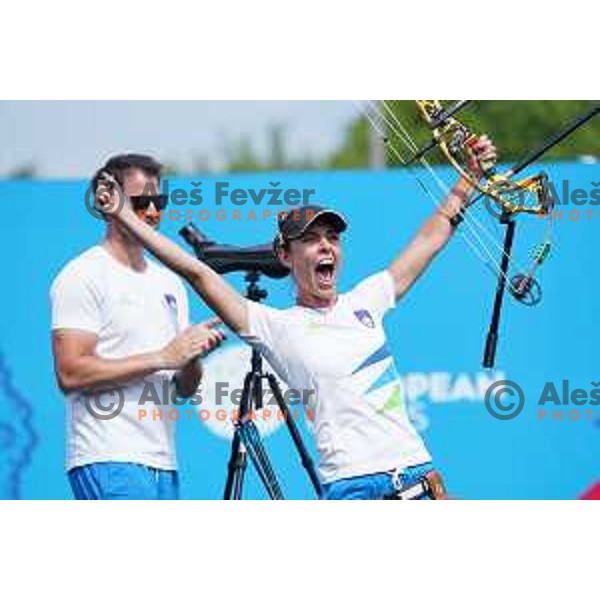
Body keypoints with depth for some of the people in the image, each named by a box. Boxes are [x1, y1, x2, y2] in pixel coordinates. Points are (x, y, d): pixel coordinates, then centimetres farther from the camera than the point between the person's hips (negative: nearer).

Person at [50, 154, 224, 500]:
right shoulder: (83, 277, -4)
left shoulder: (170, 282, 20)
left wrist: (194, 356, -3)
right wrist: (161, 358, -15)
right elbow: (71, 373, -15)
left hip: (163, 466, 8)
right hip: (108, 461, -8)